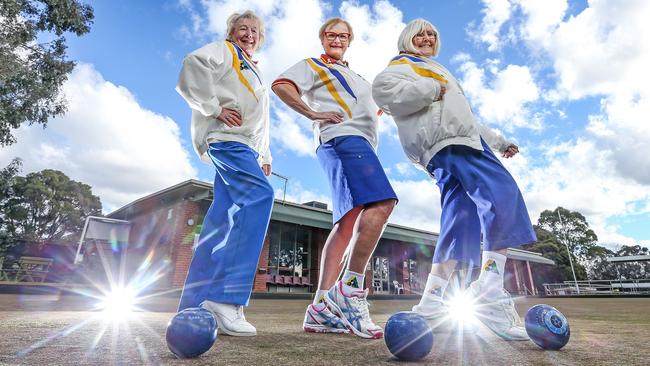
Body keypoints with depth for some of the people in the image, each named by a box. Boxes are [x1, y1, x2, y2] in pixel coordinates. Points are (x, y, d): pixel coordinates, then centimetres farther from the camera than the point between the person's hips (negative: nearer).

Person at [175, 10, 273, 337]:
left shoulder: (254, 73, 35)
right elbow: (193, 66, -10)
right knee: (260, 195, -30)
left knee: (223, 221, -2)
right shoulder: (223, 51, 13)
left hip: (245, 146, 8)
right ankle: (225, 296, -32)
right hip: (227, 137, -8)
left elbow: (260, 125, 34)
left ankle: (195, 306, 1)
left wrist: (264, 156, 23)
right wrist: (215, 108, -13)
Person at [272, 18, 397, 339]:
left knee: (348, 223, -5)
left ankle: (321, 309, -7)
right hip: (342, 137, -8)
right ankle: (350, 287, -26)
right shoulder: (312, 66, 14)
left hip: (361, 143, 8)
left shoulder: (353, 76, 37)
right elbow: (280, 85, -4)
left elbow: (373, 107, 45)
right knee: (382, 202, -28)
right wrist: (313, 113, -10)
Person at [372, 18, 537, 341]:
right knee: (503, 195, -25)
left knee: (460, 226, -2)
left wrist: (499, 141, 36)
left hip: (466, 143, 9)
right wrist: (432, 89, -7)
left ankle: (431, 302, 0)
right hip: (447, 144, -9)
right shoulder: (402, 65, 13)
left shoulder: (437, 73, 41)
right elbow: (382, 89, -12)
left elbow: (466, 119, 41)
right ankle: (490, 292, -26)